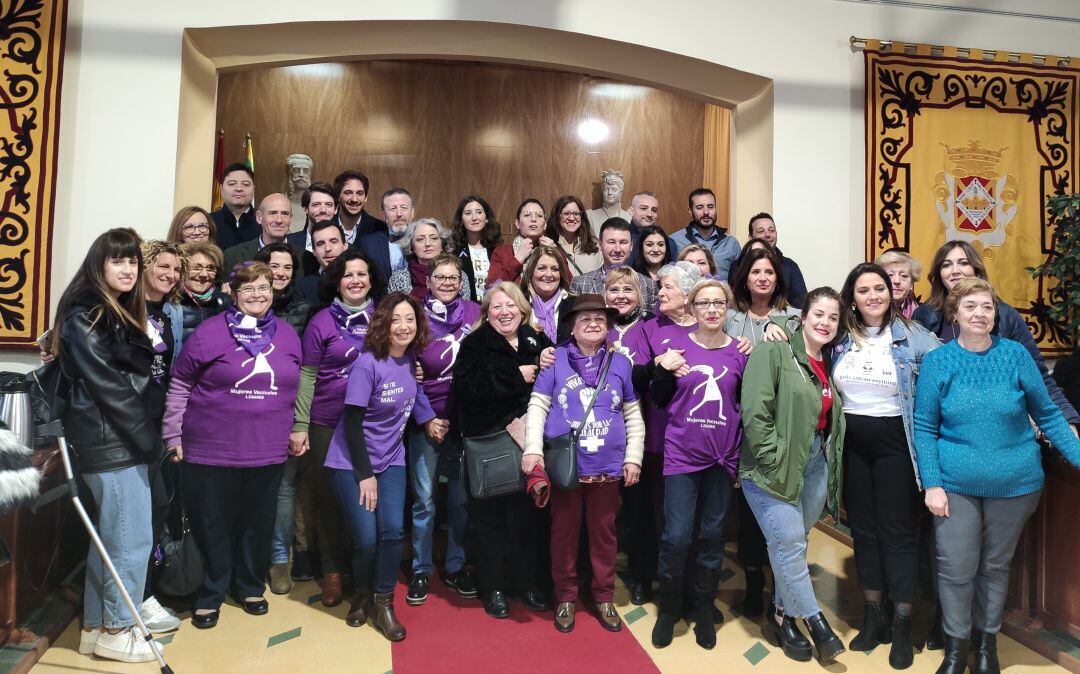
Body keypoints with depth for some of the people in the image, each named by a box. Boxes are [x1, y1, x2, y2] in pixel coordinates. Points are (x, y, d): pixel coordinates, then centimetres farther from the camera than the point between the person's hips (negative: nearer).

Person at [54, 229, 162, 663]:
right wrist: (151, 441, -14)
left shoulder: (122, 314, 16)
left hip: (122, 441, 9)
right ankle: (117, 631, 13)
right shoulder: (85, 317, -12)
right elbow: (109, 388, -17)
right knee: (133, 540, -2)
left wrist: (148, 439, 5)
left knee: (110, 539, 15)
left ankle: (95, 628, 26)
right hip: (112, 443, -9)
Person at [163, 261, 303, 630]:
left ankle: (251, 587, 33)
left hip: (268, 452, 3)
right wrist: (174, 435, 0)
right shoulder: (209, 332, -5)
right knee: (213, 525, 7)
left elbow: (296, 388, 15)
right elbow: (179, 385, 0)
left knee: (258, 524, 13)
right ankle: (210, 595, 26)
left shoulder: (288, 335, 7)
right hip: (212, 449, -3)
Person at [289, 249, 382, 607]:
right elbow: (307, 375, -2)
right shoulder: (322, 321, -2)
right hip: (328, 424, -1)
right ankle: (332, 571, 24)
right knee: (330, 497, 8)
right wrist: (299, 425, -6)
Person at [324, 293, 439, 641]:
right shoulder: (367, 364, -20)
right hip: (351, 463, -5)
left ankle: (383, 603, 13)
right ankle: (363, 595, 25)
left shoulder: (410, 358, -3)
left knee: (393, 530, -9)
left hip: (391, 460, 5)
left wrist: (428, 421, 2)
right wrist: (365, 474, -15)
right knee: (366, 539, -6)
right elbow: (352, 422, -18)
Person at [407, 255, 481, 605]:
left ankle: (456, 566, 26)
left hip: (464, 418, 2)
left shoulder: (474, 312, 3)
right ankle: (421, 570, 21)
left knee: (460, 496, 10)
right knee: (424, 499, 5)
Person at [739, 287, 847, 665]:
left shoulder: (829, 364, 12)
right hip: (774, 466, -7)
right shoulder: (773, 353, -11)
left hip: (816, 463, 7)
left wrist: (832, 465, 8)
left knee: (794, 542, 12)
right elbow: (755, 412, -18)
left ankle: (782, 616, 26)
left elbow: (832, 421, 17)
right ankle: (815, 623, 8)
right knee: (789, 541, -8)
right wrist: (776, 461, -18)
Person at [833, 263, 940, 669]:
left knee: (898, 530, 3)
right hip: (852, 442, 3)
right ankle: (872, 616, 26)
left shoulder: (911, 335, -4)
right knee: (863, 528, 12)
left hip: (895, 441, -3)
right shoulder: (840, 335, 4)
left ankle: (901, 624, 16)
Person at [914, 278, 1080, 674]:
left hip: (1014, 484, 1)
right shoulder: (937, 362, -6)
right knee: (955, 569, 1)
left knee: (995, 566, 15)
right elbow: (924, 429, -4)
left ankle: (986, 641, 34)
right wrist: (932, 484, -10)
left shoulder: (1015, 354, -4)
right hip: (955, 484, -1)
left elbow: (1047, 414, 4)